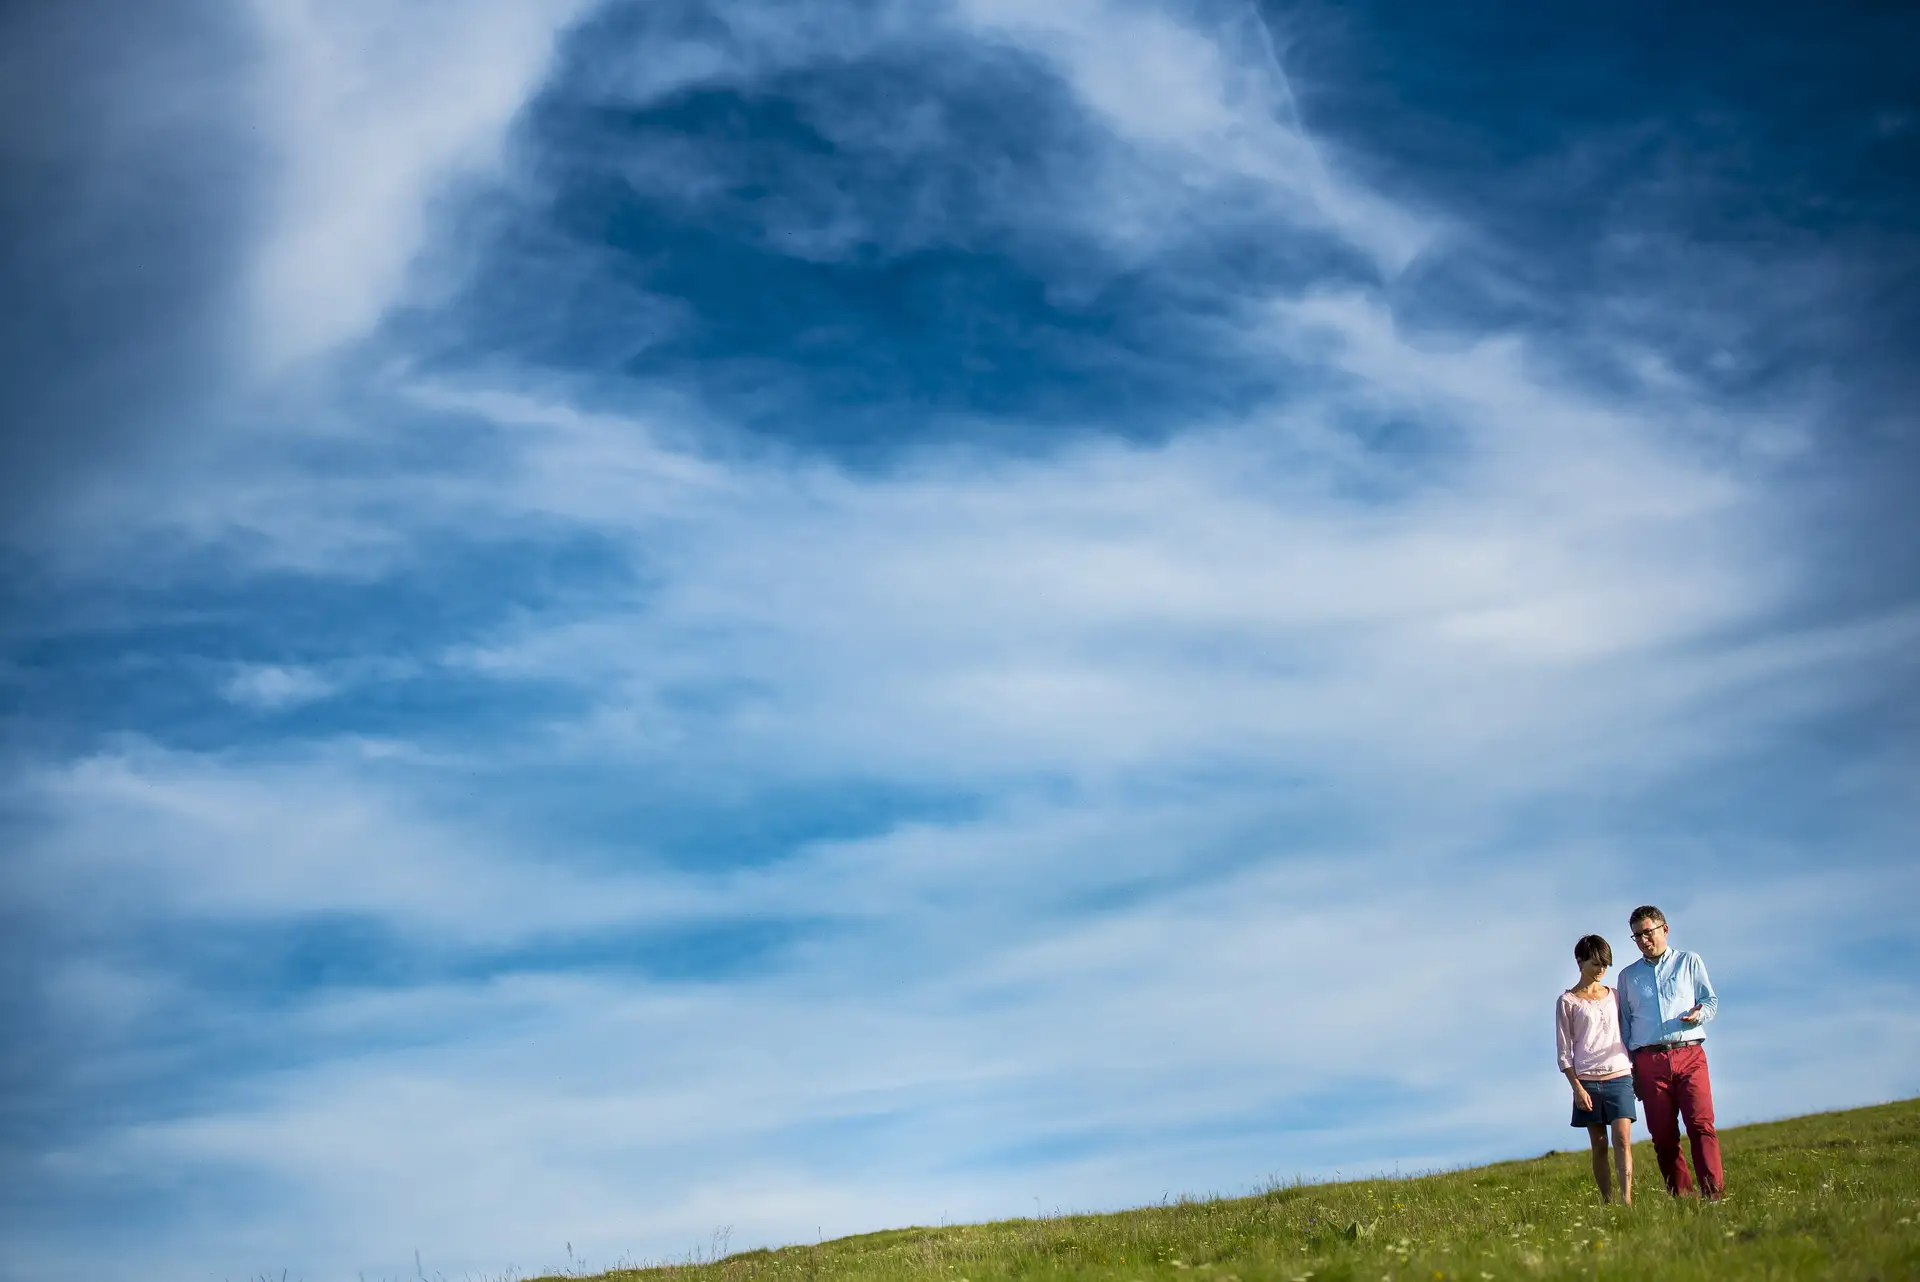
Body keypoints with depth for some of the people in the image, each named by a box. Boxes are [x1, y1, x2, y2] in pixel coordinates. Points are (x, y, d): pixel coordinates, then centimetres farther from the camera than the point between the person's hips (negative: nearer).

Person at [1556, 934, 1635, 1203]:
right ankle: (1607, 1202, 7)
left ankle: (1627, 1199, -19)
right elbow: (1564, 1051, 1)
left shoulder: (1614, 995, 13)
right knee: (1599, 1146, 2)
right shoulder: (1567, 1002, 3)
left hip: (1619, 1077, 2)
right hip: (1587, 1082, -2)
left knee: (1622, 1139, -12)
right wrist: (1577, 1088, -8)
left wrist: (1635, 1074, 11)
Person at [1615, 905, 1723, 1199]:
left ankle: (1715, 1193, -21)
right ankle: (1681, 1198, 1)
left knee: (1701, 1125, -16)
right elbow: (1624, 1023, 19)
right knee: (1663, 1135, -3)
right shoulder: (1628, 976, 19)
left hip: (1689, 1054, -2)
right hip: (1649, 1060, 2)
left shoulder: (1690, 962, 15)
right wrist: (1629, 1069, 11)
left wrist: (1698, 1014, -11)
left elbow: (1711, 1001, 13)